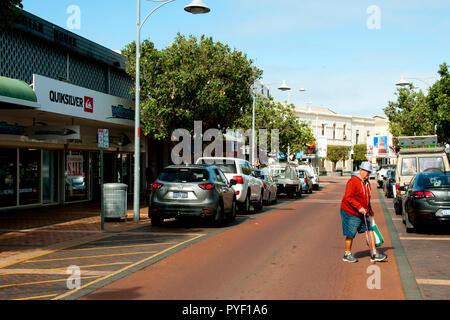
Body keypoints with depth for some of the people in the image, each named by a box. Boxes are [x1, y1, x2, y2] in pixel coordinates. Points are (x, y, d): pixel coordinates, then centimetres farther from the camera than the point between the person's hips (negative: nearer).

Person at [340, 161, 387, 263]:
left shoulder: (367, 182, 11)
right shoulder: (353, 181, -18)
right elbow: (349, 197, -25)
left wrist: (369, 209, 24)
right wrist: (359, 207, -30)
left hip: (362, 213, 8)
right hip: (351, 213, -8)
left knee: (370, 230, 2)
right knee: (351, 234, 0)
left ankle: (374, 254, 4)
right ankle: (347, 254, 16)